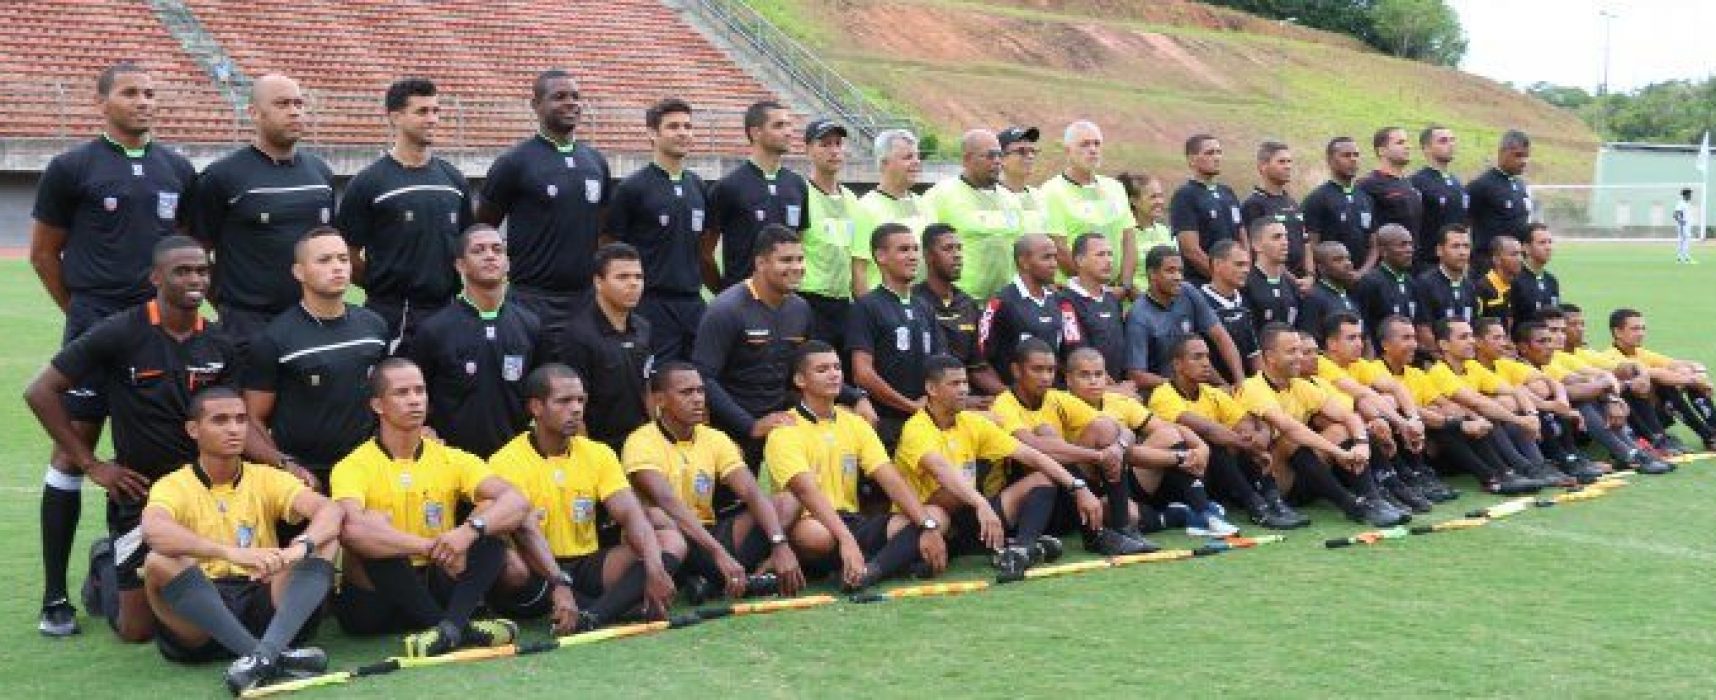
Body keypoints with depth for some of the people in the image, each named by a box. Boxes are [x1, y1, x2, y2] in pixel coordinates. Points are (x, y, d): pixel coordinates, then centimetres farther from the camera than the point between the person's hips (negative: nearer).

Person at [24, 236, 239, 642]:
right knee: (138, 629, -1)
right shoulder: (120, 334, -12)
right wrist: (92, 464, -8)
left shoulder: (220, 345, 2)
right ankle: (105, 567, 33)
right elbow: (40, 392, -8)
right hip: (141, 491, -4)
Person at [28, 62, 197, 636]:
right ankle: (55, 597, 0)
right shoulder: (72, 168, -1)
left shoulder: (177, 170, 11)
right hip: (94, 330, -4)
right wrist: (84, 310, 7)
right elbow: (43, 253, 4)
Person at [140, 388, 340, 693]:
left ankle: (265, 651, -38)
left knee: (325, 542, -15)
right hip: (201, 615, -2)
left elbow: (330, 511, -7)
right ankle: (273, 656, -37)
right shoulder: (173, 486, 1)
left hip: (264, 602, 3)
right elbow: (153, 531, -24)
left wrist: (300, 547, -30)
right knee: (158, 562, -29)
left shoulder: (266, 478, 10)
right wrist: (232, 553, -39)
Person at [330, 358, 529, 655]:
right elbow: (350, 529, -31)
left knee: (489, 512, -15)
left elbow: (518, 502, -13)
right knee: (375, 523, -30)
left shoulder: (452, 460, 3)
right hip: (374, 599, -3)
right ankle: (461, 627, -35)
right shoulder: (354, 466, -9)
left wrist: (470, 530, -33)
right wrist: (431, 547, -36)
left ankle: (450, 625, -38)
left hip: (435, 591, 3)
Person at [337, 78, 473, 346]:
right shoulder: (366, 184, -5)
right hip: (390, 320, -5)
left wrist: (444, 284, 7)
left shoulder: (454, 180, 11)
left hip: (446, 313, 5)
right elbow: (348, 257, -3)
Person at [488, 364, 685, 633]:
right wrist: (559, 585, -40)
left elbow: (630, 514, -6)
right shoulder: (507, 462, -9)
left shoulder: (598, 454, 7)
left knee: (671, 540, -14)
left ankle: (592, 615, -37)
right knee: (507, 560, -38)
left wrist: (654, 570, -24)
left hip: (586, 568, 5)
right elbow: (525, 530, -24)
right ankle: (614, 605, -28)